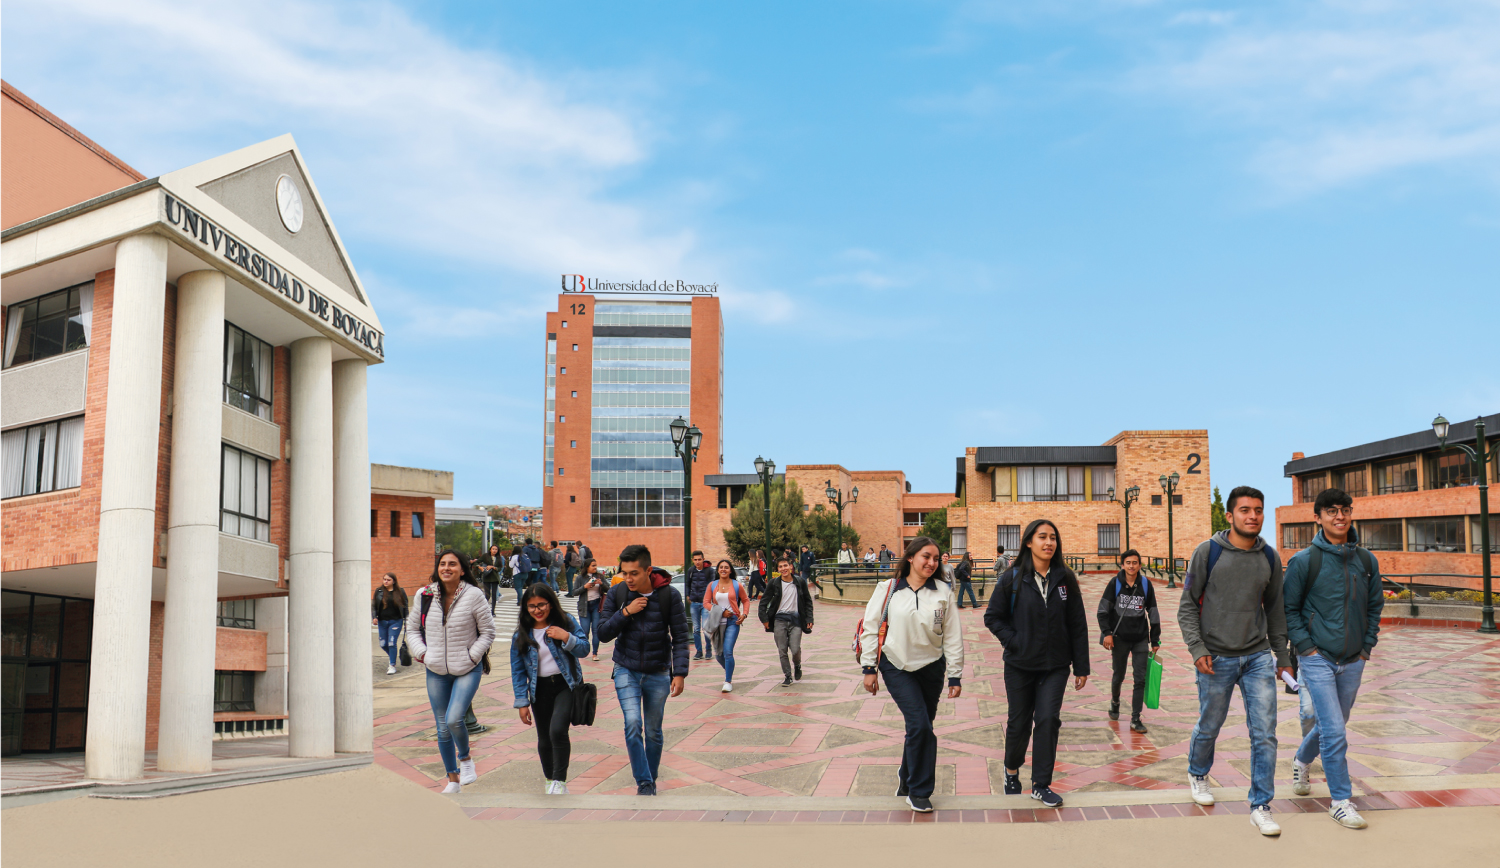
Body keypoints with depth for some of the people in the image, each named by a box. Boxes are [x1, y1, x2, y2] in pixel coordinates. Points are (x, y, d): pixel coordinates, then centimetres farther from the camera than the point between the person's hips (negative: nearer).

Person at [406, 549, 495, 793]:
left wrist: (471, 657, -9)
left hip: (467, 671, -3)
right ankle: (453, 779, 24)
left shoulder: (473, 595, -9)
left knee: (454, 719, -19)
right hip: (436, 672, 3)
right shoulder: (424, 595, -1)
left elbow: (488, 631, -1)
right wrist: (422, 653, -1)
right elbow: (412, 628, 12)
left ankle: (465, 758, 12)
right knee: (442, 728, 8)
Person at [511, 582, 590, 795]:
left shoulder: (566, 621, -4)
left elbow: (584, 649, -4)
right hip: (540, 689, 3)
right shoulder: (521, 635, 0)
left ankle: (560, 781, -11)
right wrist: (522, 703, 0)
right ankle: (550, 781, 31)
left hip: (566, 684, -3)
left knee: (558, 730, -22)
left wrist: (567, 638, -22)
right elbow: (518, 671, 4)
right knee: (544, 740, 9)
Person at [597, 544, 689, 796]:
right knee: (633, 724, -16)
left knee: (653, 732, 9)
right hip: (627, 671, 0)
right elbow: (603, 633, -5)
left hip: (658, 673, 0)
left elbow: (680, 637, -6)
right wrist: (625, 612, -19)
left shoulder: (669, 595, -11)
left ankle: (651, 780, 27)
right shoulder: (616, 594, -7)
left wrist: (680, 673, -13)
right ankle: (644, 783, -9)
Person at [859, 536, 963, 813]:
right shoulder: (888, 589, -4)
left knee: (920, 727, 10)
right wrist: (869, 669, -3)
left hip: (931, 667, 3)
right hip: (896, 667, -3)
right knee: (920, 725, -14)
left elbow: (953, 637, 2)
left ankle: (907, 776, 36)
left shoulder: (943, 592, 0)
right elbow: (870, 628, -1)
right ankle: (919, 792, 1)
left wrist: (955, 677, 1)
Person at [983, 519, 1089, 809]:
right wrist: (1014, 641, -11)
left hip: (1055, 666, 1)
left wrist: (1081, 667, 2)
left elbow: (1078, 625, 3)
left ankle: (1041, 785, 3)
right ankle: (1012, 771, 36)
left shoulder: (1065, 580, 0)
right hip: (1020, 665, -1)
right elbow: (993, 617, 2)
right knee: (1019, 723, 9)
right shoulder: (1013, 578, -5)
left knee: (1048, 720, -9)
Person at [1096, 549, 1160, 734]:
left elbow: (1153, 613, 7)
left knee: (1141, 679, -3)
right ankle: (1115, 701, 43)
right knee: (1119, 675, 13)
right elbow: (1103, 610, -3)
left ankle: (1135, 719, 4)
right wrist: (1107, 632, -13)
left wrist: (1155, 641, 7)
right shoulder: (1115, 583, -5)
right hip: (1120, 638, -1)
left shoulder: (1146, 585, 0)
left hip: (1141, 639, 1)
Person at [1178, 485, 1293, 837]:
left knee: (1264, 733, -5)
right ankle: (1197, 774, 41)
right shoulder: (1208, 553, -6)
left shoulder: (1269, 558, 5)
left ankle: (1261, 806, 5)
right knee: (1209, 727, 12)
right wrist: (1197, 649, -13)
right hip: (1217, 659, -2)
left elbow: (1275, 609, 16)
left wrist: (1282, 654, 16)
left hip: (1258, 657, 3)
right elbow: (1187, 606, -4)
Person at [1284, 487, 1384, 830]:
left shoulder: (1367, 561, 4)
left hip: (1353, 662, 5)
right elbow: (1288, 609, -3)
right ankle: (1340, 801, 1)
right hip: (1318, 660, -5)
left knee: (1334, 724, 18)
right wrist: (1305, 647, -10)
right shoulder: (1304, 561, -9)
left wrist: (1367, 646, 8)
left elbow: (1374, 606, 16)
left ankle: (1302, 759, 46)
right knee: (1334, 732, -11)